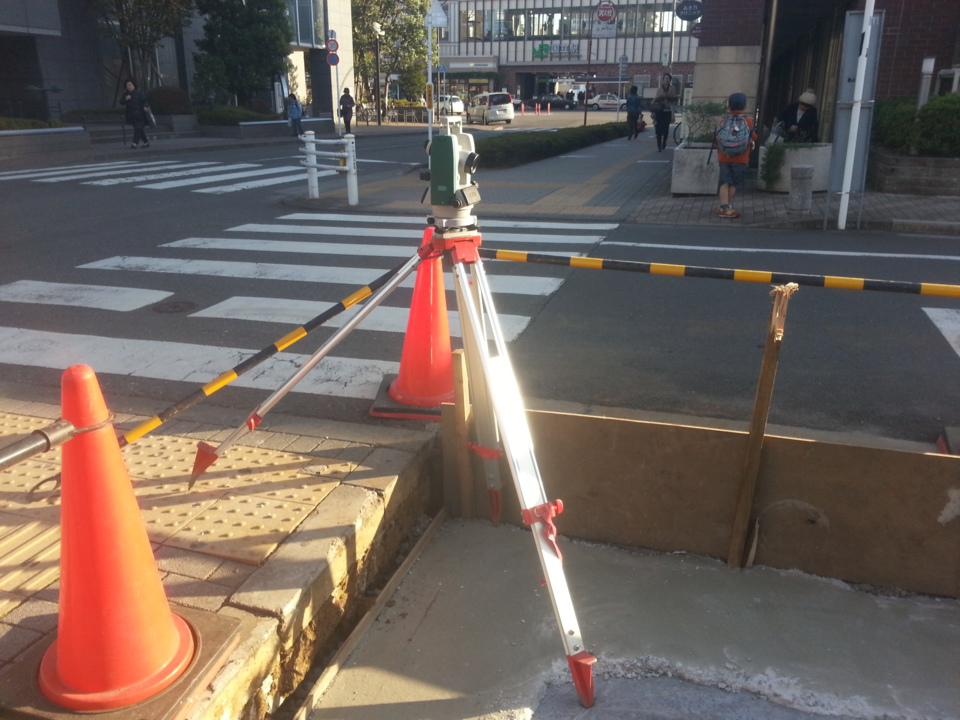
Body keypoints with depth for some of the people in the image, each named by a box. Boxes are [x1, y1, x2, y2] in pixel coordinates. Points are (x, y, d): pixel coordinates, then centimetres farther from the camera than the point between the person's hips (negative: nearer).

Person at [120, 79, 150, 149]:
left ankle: (135, 143, -20)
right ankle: (146, 142, 20)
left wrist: (145, 107, -29)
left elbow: (144, 100, -10)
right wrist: (125, 99, -15)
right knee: (139, 128, 10)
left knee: (138, 128, -15)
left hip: (139, 114, -5)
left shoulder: (139, 92, -3)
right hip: (131, 115, 5)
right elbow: (121, 102, 5)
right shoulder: (125, 93, 11)